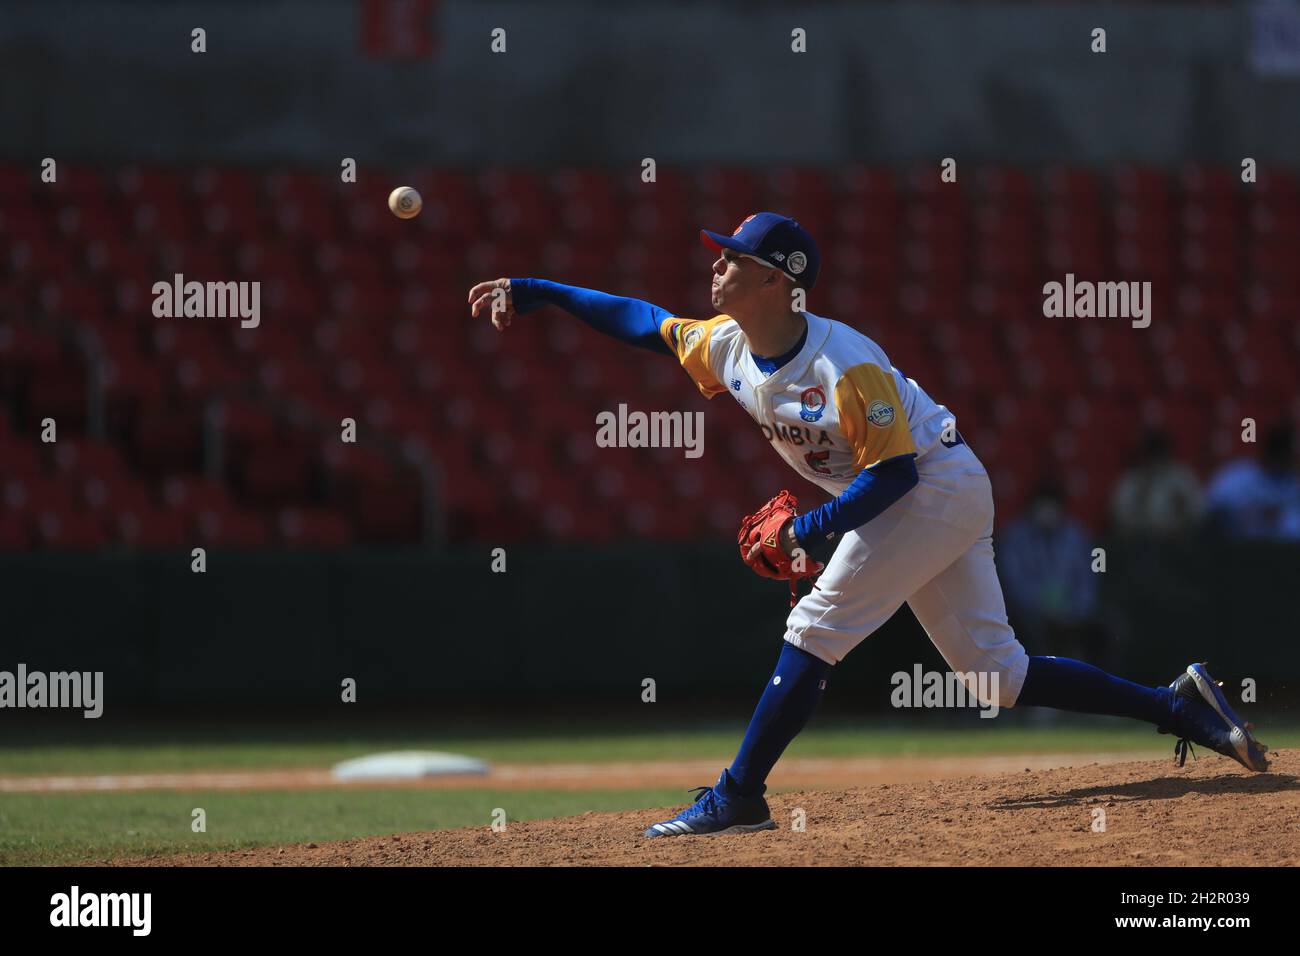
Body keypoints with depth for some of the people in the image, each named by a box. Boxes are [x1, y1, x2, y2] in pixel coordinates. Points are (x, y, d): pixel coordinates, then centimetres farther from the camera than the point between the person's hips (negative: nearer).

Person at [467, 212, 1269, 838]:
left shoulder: (845, 365, -27)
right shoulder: (727, 349, -2)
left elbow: (894, 470, -25)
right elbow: (642, 321, 9)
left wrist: (815, 527, -27)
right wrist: (535, 292, 5)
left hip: (940, 489, -9)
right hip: (925, 502, 9)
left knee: (817, 628, -14)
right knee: (995, 670, 7)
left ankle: (739, 797, -10)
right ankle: (1179, 706, 10)